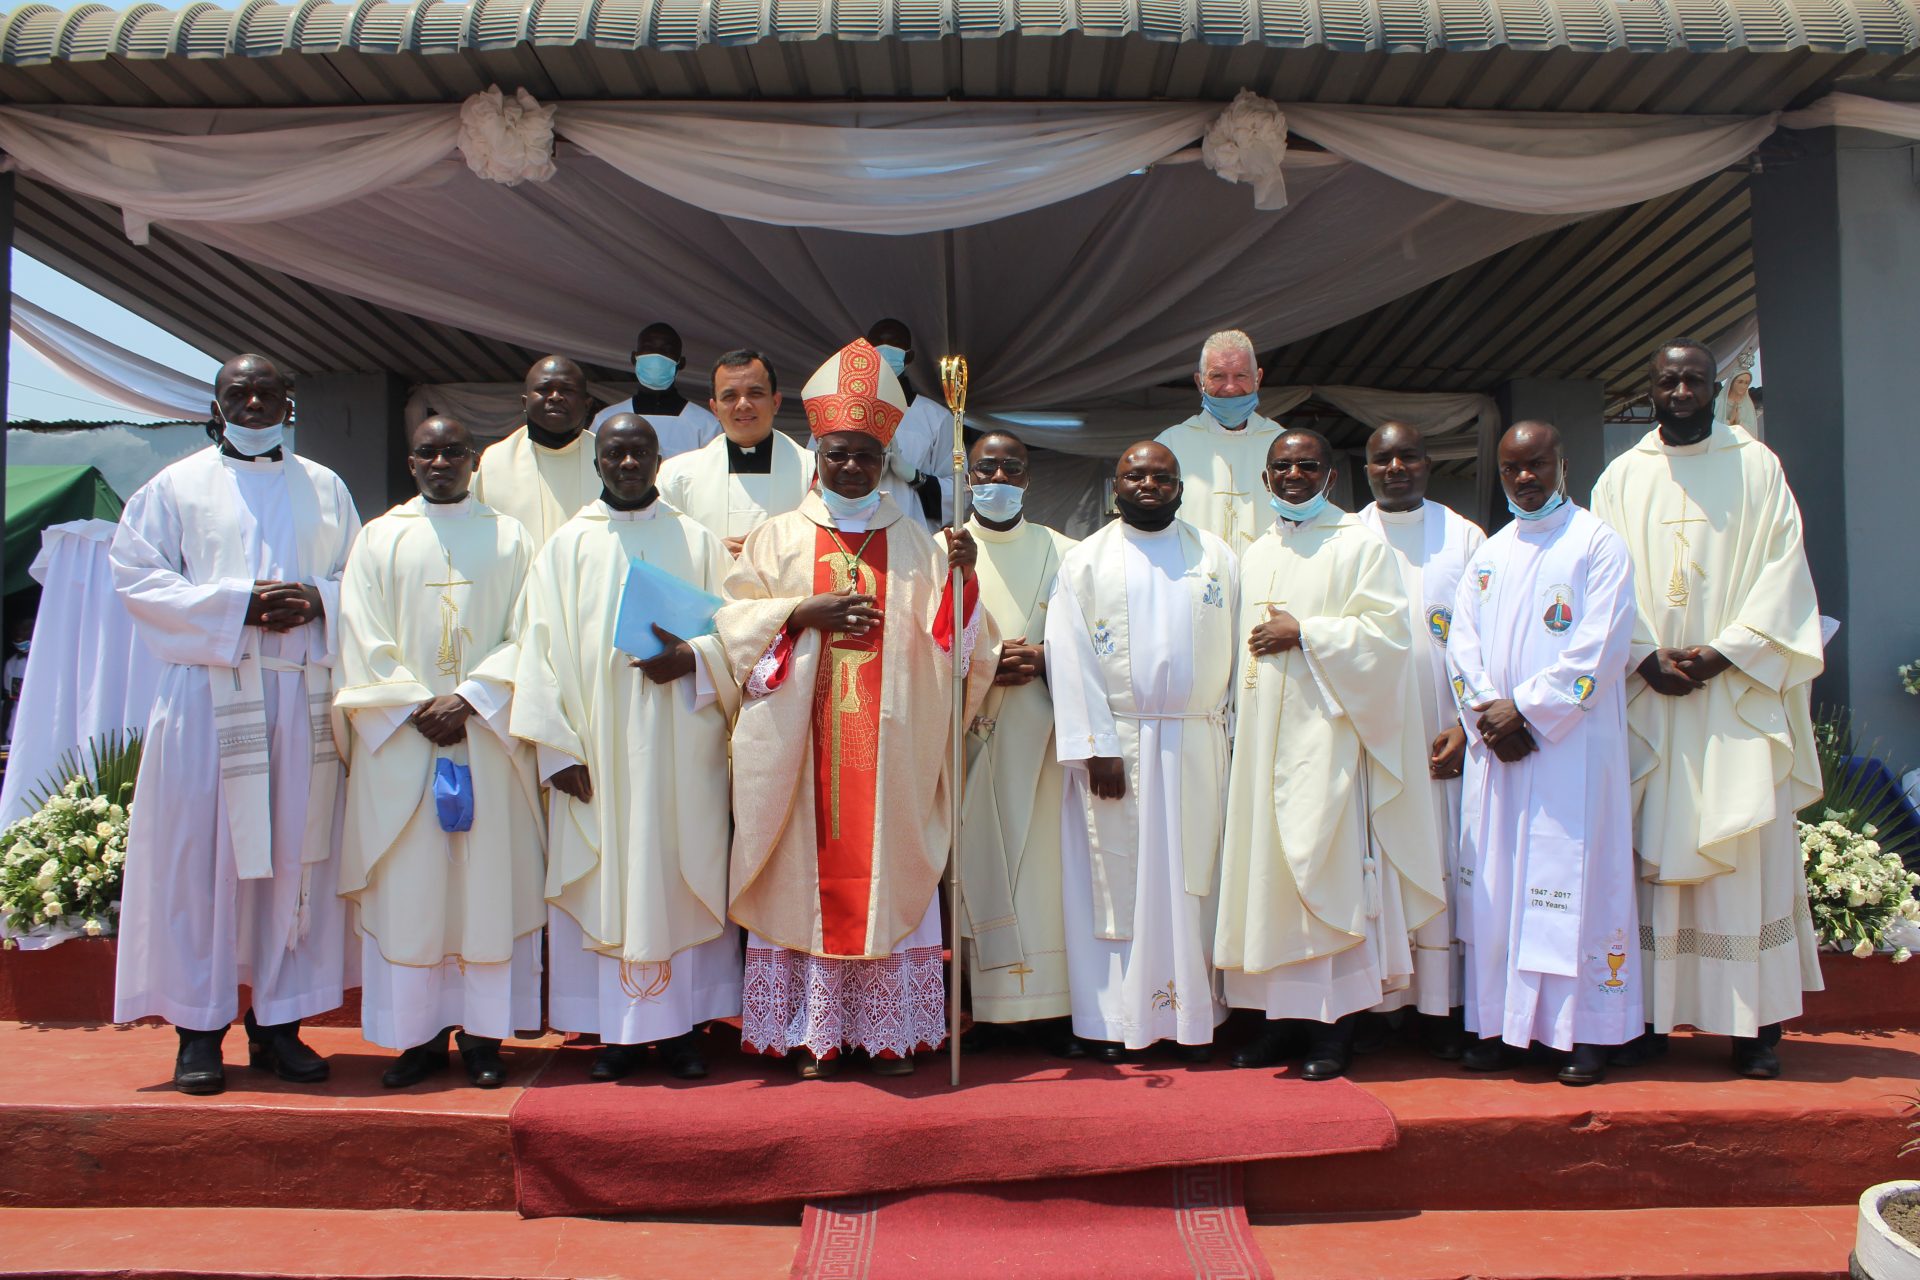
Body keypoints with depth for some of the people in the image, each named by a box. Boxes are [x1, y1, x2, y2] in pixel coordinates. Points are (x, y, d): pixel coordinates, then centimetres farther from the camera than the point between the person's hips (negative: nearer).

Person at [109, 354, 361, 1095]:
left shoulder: (325, 489, 16)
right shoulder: (177, 486, 9)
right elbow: (135, 573, 0)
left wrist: (318, 603, -8)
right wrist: (238, 604, -11)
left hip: (302, 695, 2)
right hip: (208, 694, -2)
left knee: (296, 855, 2)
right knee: (200, 854, -3)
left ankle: (279, 1023, 11)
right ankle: (199, 1029, 6)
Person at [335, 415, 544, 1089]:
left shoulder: (509, 538, 10)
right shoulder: (378, 538, 12)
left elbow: (526, 635, 1)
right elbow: (362, 636, 3)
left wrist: (468, 698, -11)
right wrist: (416, 704, -9)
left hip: (489, 737, 0)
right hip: (400, 739, 1)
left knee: (489, 881, 0)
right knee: (407, 888, 0)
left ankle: (484, 1034, 7)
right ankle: (421, 1034, 9)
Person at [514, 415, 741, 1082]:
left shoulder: (698, 543, 10)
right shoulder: (566, 546, 9)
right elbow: (543, 648, 4)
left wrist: (693, 659, -15)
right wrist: (557, 746, -5)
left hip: (682, 746, 0)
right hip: (598, 747, 0)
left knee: (681, 875, 1)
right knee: (605, 879, 1)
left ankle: (683, 1026, 10)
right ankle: (617, 1030, 10)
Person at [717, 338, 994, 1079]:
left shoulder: (914, 546, 10)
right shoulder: (779, 539, 8)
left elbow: (948, 641, 3)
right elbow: (734, 623, 3)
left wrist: (960, 578, -14)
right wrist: (803, 613, -10)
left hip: (890, 745, 1)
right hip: (802, 742, 0)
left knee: (887, 872, 2)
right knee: (810, 873, 1)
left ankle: (890, 1032, 12)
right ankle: (812, 1034, 10)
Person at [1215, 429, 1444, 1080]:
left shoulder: (1361, 545, 1)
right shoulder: (1255, 556, 19)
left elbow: (1387, 632, -9)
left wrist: (1304, 633, -13)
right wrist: (1240, 725, 15)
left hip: (1328, 731, -6)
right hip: (1264, 734, 6)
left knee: (1327, 870, -7)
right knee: (1267, 868, 4)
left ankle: (1335, 1024, 1)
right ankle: (1284, 1011, 12)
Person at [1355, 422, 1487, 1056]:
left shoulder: (1464, 538, 9)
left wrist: (1467, 723, -7)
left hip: (1442, 734, 0)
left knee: (1442, 865, 1)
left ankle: (1442, 1007, 8)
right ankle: (1373, 999, 8)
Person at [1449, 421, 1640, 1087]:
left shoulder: (1598, 544, 0)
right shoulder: (1489, 555, 16)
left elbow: (1599, 645, -10)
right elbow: (1462, 643, 9)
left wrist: (1526, 710, -13)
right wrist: (1487, 710, -7)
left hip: (1572, 742, -5)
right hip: (1496, 747, 5)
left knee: (1573, 879, -4)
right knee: (1495, 881, 5)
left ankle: (1587, 1030, 5)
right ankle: (1498, 1021, 12)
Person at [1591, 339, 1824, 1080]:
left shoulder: (1757, 467, 8)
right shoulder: (1621, 478, 11)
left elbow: (1782, 568, 0)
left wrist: (1723, 652, -11)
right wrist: (1646, 657, -9)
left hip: (1738, 693, -1)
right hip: (1646, 691, 1)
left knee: (1749, 851, -2)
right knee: (1649, 852, -1)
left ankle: (1756, 1025, 5)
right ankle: (1649, 1017, 4)